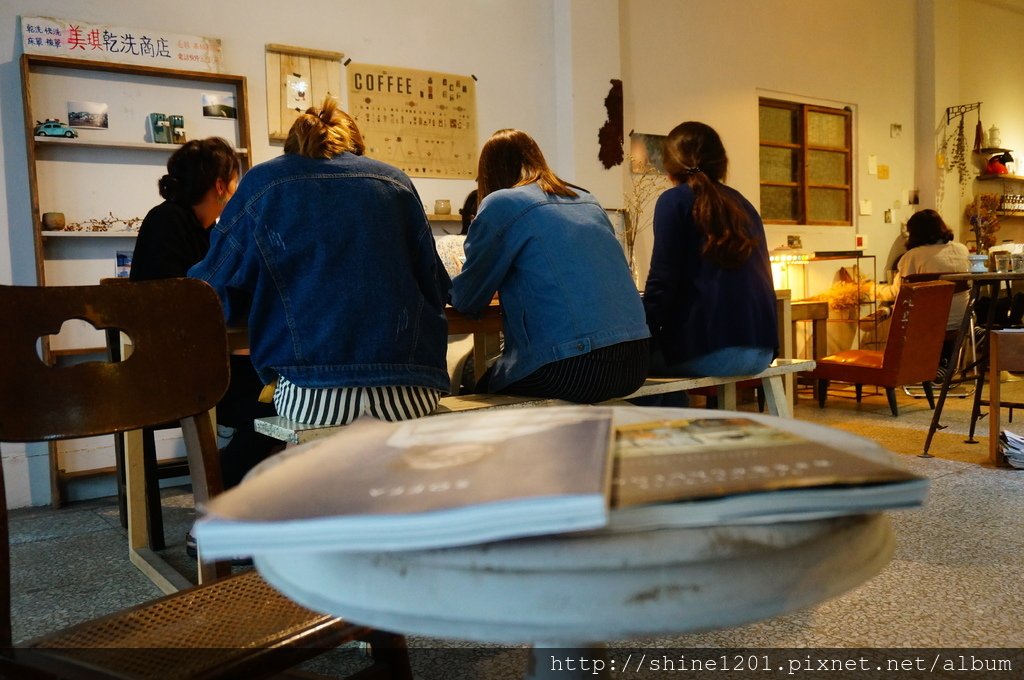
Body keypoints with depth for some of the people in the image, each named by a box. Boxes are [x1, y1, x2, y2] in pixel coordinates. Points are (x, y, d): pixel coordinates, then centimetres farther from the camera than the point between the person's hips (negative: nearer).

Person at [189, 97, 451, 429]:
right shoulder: (396, 182, 13)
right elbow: (436, 289, 17)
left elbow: (213, 293, 12)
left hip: (312, 397, -1)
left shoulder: (262, 183, 9)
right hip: (411, 394, 2)